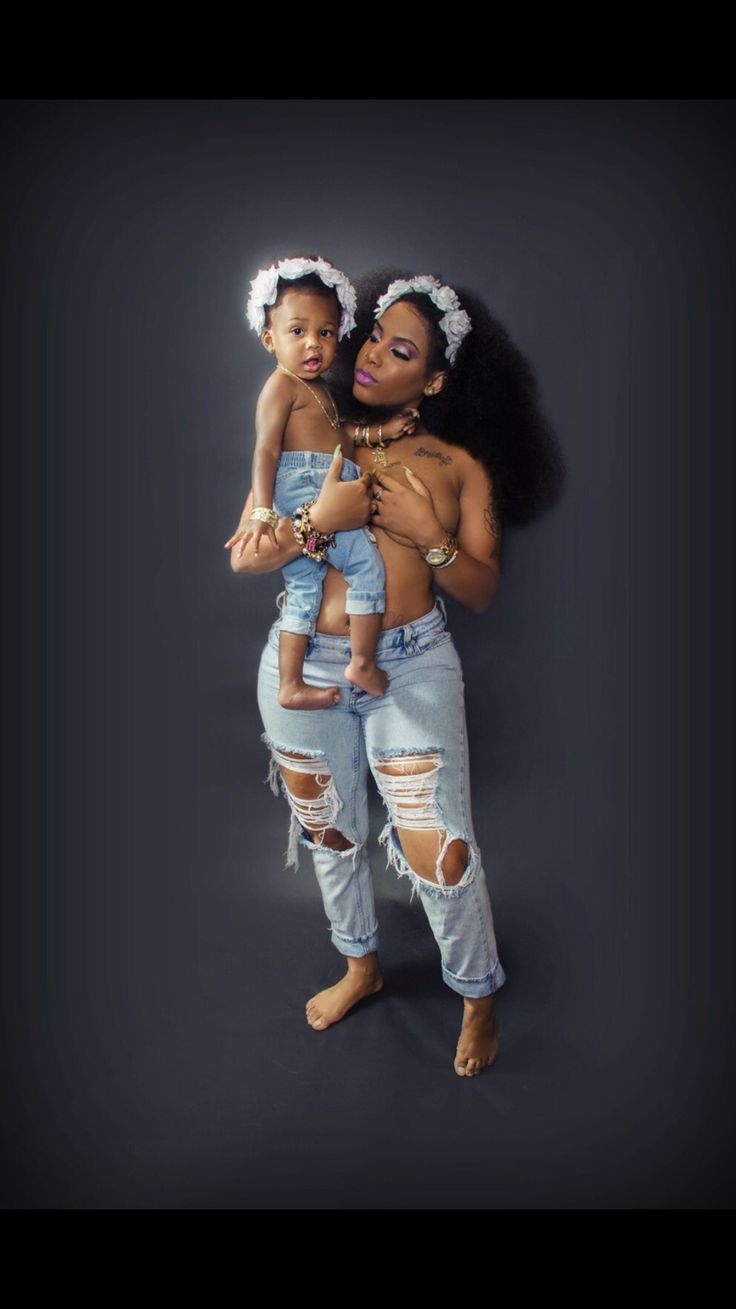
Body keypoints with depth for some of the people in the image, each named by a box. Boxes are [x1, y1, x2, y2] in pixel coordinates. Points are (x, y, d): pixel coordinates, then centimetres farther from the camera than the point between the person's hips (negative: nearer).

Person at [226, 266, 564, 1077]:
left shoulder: (459, 464, 1)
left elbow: (481, 592, -1)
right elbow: (242, 558, -1)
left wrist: (429, 535, -18)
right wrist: (322, 518, -18)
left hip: (413, 667, -2)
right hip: (304, 666, 3)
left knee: (438, 851, -2)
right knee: (329, 831, 18)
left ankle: (478, 995, 27)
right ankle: (361, 966, 45)